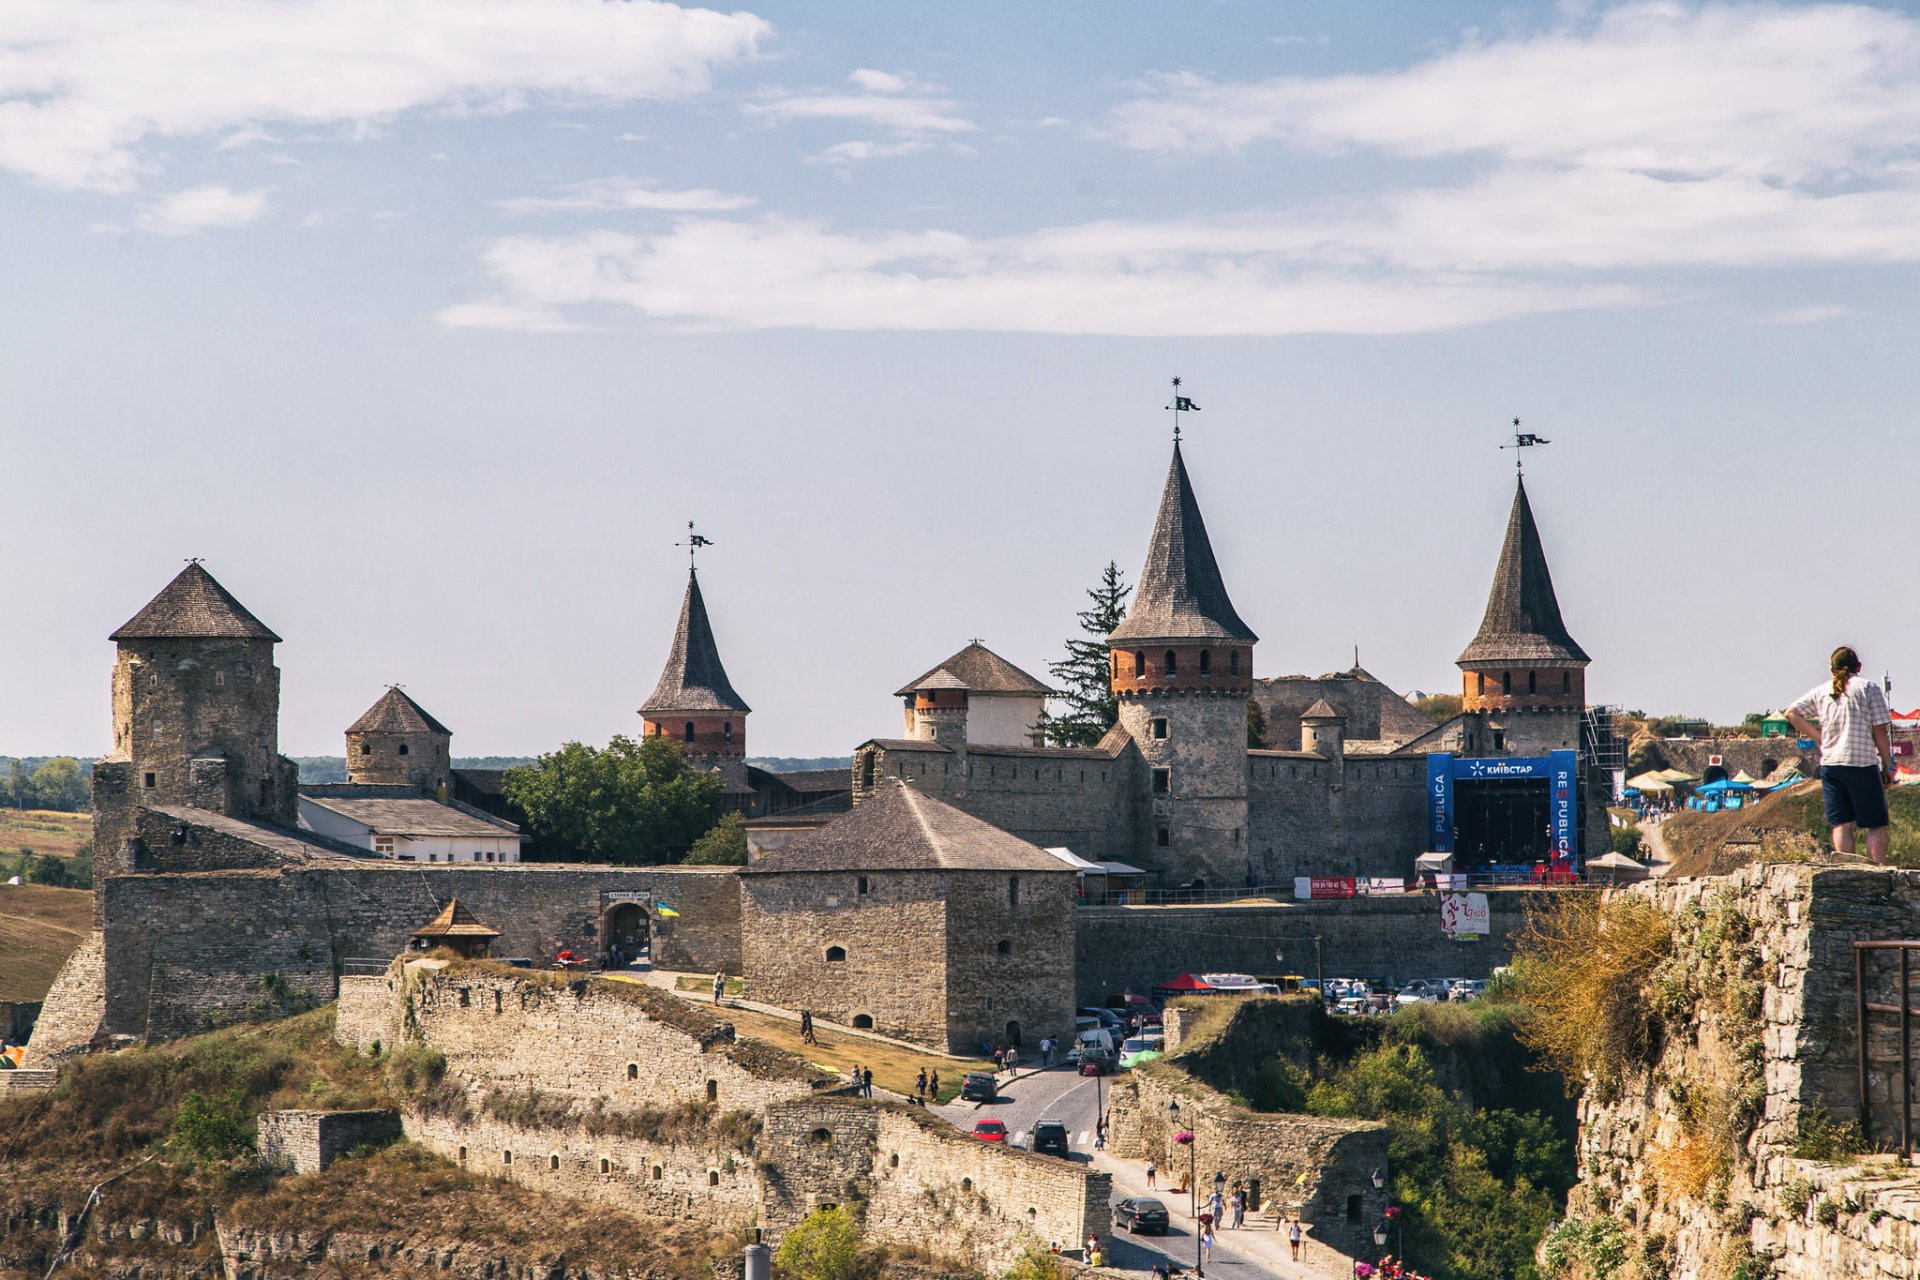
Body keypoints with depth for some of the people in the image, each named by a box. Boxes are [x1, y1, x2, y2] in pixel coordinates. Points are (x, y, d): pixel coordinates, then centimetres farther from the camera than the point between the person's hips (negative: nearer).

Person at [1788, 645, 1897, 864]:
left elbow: (1791, 713, 11)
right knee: (1876, 825, 3)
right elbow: (1880, 732, -4)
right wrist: (1888, 766, 4)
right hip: (1863, 763, -3)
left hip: (1830, 764, 4)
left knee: (1841, 825, 6)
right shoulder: (1869, 688, -1)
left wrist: (1819, 735, 13)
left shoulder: (1821, 691, 10)